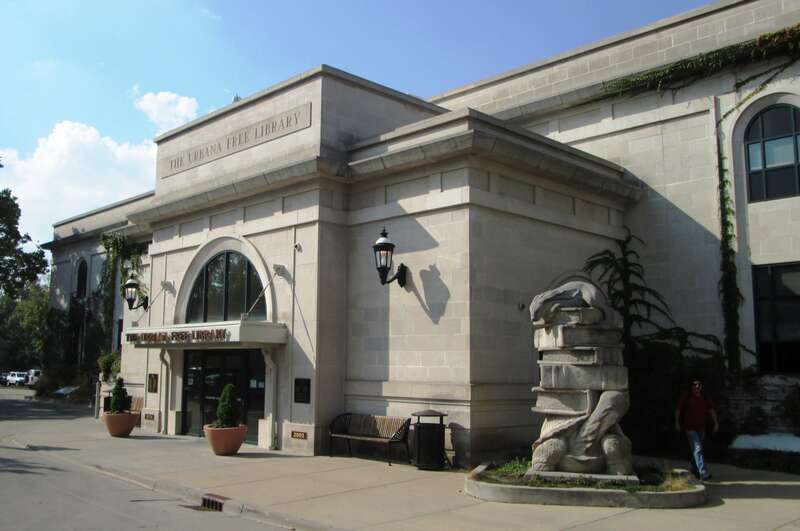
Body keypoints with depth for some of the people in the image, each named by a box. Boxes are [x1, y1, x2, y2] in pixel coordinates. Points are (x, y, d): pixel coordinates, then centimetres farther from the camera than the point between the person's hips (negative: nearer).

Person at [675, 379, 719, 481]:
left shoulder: (704, 398, 7)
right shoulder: (686, 396, -5)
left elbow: (711, 410, 1)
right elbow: (678, 409, 1)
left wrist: (716, 423, -9)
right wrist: (677, 423, 0)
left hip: (701, 428, 5)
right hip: (690, 428, -5)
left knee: (697, 449, 16)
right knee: (697, 448, -15)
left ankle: (696, 470, 32)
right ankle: (703, 472, -22)